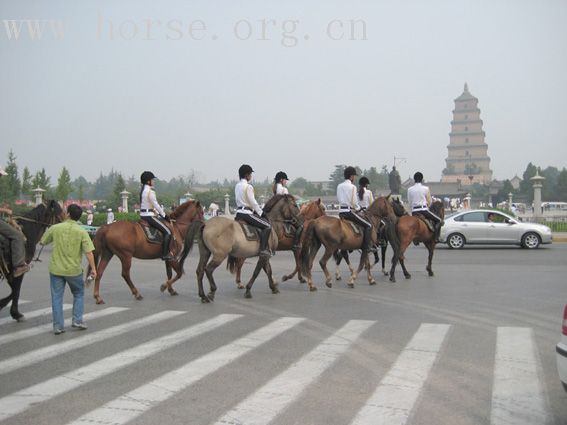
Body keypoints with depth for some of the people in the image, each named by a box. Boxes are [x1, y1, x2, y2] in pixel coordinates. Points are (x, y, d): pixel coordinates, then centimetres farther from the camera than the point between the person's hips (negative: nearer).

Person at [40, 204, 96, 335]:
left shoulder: (55, 228, -4)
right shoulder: (82, 232, -9)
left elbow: (42, 242, 10)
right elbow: (89, 252, -13)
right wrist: (93, 268, -5)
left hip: (56, 269, 1)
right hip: (74, 270, -1)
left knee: (57, 297, 9)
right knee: (79, 294, 20)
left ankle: (58, 326, 10)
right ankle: (77, 320, 15)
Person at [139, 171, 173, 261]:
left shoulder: (142, 190, 14)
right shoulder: (150, 191, -16)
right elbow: (156, 205, -14)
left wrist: (160, 213, 17)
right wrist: (164, 215, -2)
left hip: (142, 215, 11)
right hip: (149, 216, -11)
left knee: (165, 230, 26)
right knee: (167, 232, -10)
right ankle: (165, 254, -15)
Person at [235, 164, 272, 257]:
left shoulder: (237, 186, 12)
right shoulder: (248, 187, -14)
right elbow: (253, 202, -15)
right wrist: (261, 213, -2)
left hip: (239, 212, 9)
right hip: (246, 213, -9)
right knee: (267, 225, -7)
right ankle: (263, 249, -16)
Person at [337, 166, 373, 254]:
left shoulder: (339, 186, 9)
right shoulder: (352, 187, -11)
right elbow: (354, 202, -15)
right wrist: (358, 209, 5)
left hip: (341, 212, 8)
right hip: (349, 211, -8)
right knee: (368, 226, 0)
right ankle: (367, 247, -8)